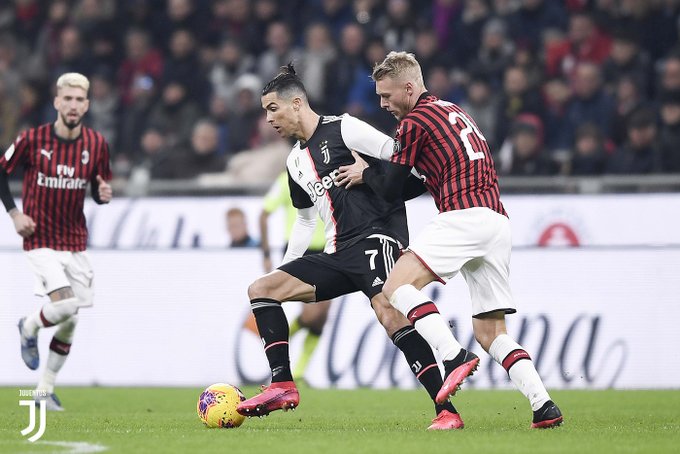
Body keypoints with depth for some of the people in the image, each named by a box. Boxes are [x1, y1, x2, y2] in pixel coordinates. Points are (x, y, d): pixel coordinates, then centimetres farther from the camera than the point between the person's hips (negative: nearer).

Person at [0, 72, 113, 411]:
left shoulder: (96, 144, -2)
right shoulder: (32, 139, -11)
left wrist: (104, 194, -14)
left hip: (75, 241, 4)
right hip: (40, 240, -4)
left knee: (69, 323, 5)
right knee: (65, 304, -22)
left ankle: (45, 389, 20)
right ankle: (29, 328, 12)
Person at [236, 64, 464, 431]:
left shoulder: (342, 129, -3)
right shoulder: (295, 161, 21)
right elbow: (305, 219, 32)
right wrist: (286, 270, 31)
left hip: (376, 235, -9)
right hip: (337, 254, 9)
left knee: (388, 312, -31)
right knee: (260, 289, 3)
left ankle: (447, 411, -33)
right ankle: (283, 387, -3)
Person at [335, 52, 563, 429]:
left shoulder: (414, 122, 0)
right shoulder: (454, 112, 26)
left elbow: (389, 190, 2)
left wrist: (365, 172, 22)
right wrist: (374, 174, 30)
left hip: (464, 216, -9)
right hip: (498, 220, 9)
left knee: (396, 287, -15)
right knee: (490, 332, 9)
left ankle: (455, 358, -30)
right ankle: (544, 407, -4)